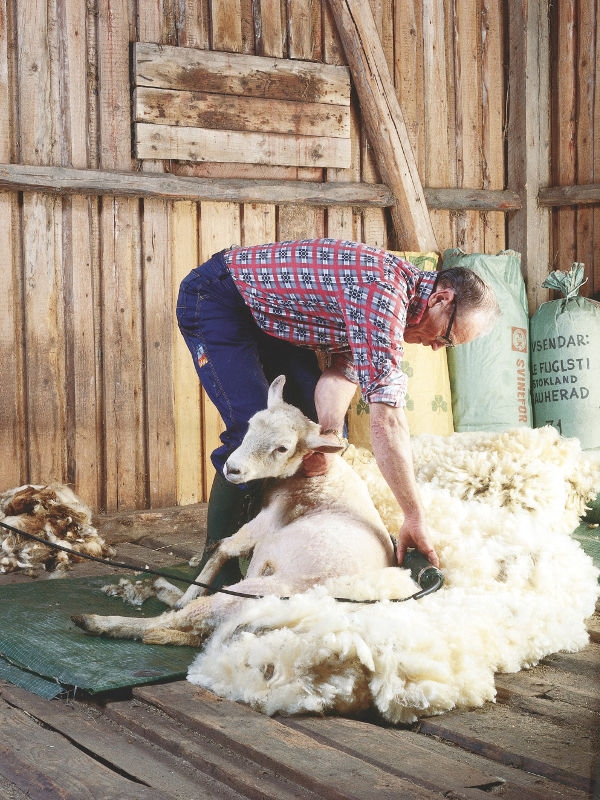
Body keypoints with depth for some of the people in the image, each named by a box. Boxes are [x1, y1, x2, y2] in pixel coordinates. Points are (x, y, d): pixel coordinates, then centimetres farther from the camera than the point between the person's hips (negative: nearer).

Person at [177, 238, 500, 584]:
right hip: (214, 299, -9)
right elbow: (387, 420, -35)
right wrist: (416, 519, -31)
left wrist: (329, 435, -25)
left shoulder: (399, 288, -1)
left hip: (268, 314, 9)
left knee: (309, 417, 5)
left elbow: (343, 369, -5)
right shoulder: (381, 294, -32)